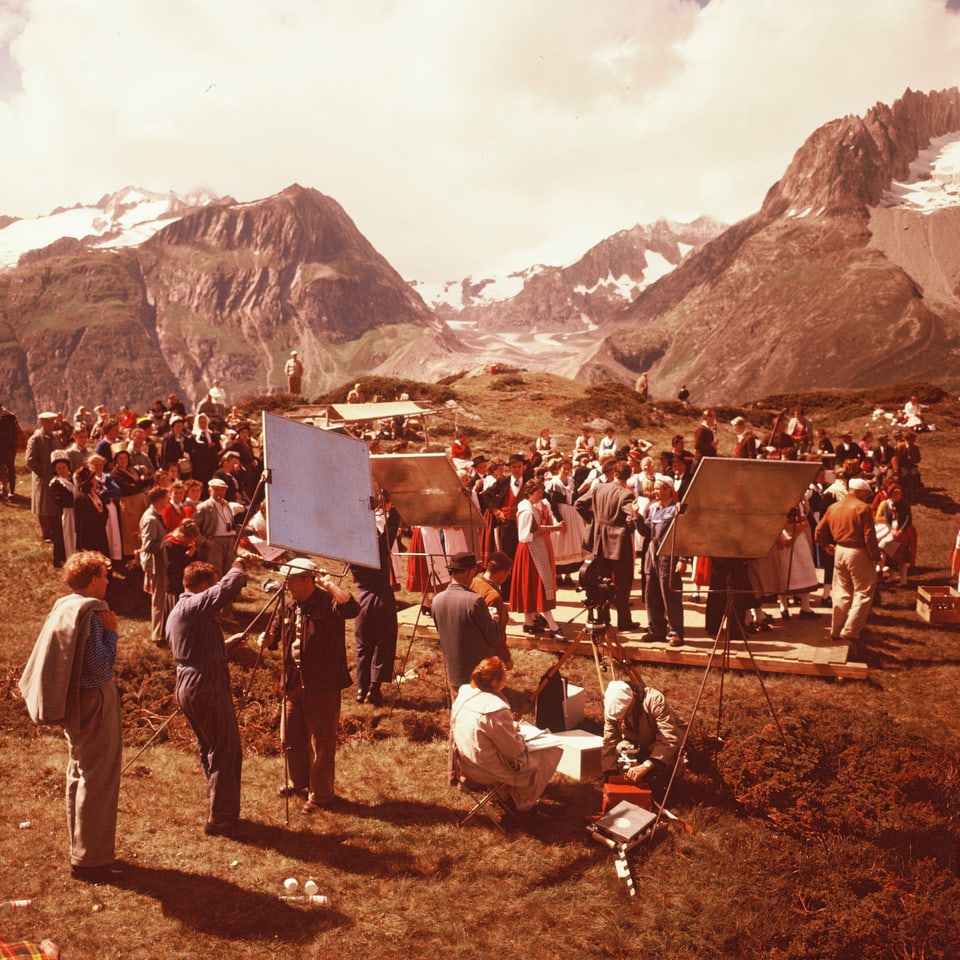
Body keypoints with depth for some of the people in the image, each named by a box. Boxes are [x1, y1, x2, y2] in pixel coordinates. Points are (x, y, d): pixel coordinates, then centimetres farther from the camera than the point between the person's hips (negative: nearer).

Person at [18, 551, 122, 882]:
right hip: (95, 703, -10)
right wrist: (111, 632, -16)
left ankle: (80, 849, 34)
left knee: (79, 773, 20)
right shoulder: (90, 614, -22)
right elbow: (100, 667, -24)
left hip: (75, 702, 10)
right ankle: (90, 860, 10)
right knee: (97, 780, 1)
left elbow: (55, 659, 14)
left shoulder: (63, 607, 6)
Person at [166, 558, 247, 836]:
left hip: (185, 686, 10)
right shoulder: (197, 605, -16)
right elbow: (230, 585, -28)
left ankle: (219, 810, 27)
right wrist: (238, 564, -10)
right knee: (226, 751, -2)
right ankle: (220, 818, 3)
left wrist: (225, 643, 25)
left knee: (209, 750, 19)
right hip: (207, 686, -10)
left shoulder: (174, 614, 15)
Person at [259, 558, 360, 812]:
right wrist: (267, 638, -6)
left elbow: (352, 609, -38)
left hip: (323, 686, -8)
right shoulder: (289, 607, 7)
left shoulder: (327, 603, -17)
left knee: (320, 743, 4)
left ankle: (320, 794, 20)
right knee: (290, 738, 21)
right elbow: (275, 633, 17)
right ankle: (298, 783, 43)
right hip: (293, 684, 8)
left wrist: (329, 584, -35)